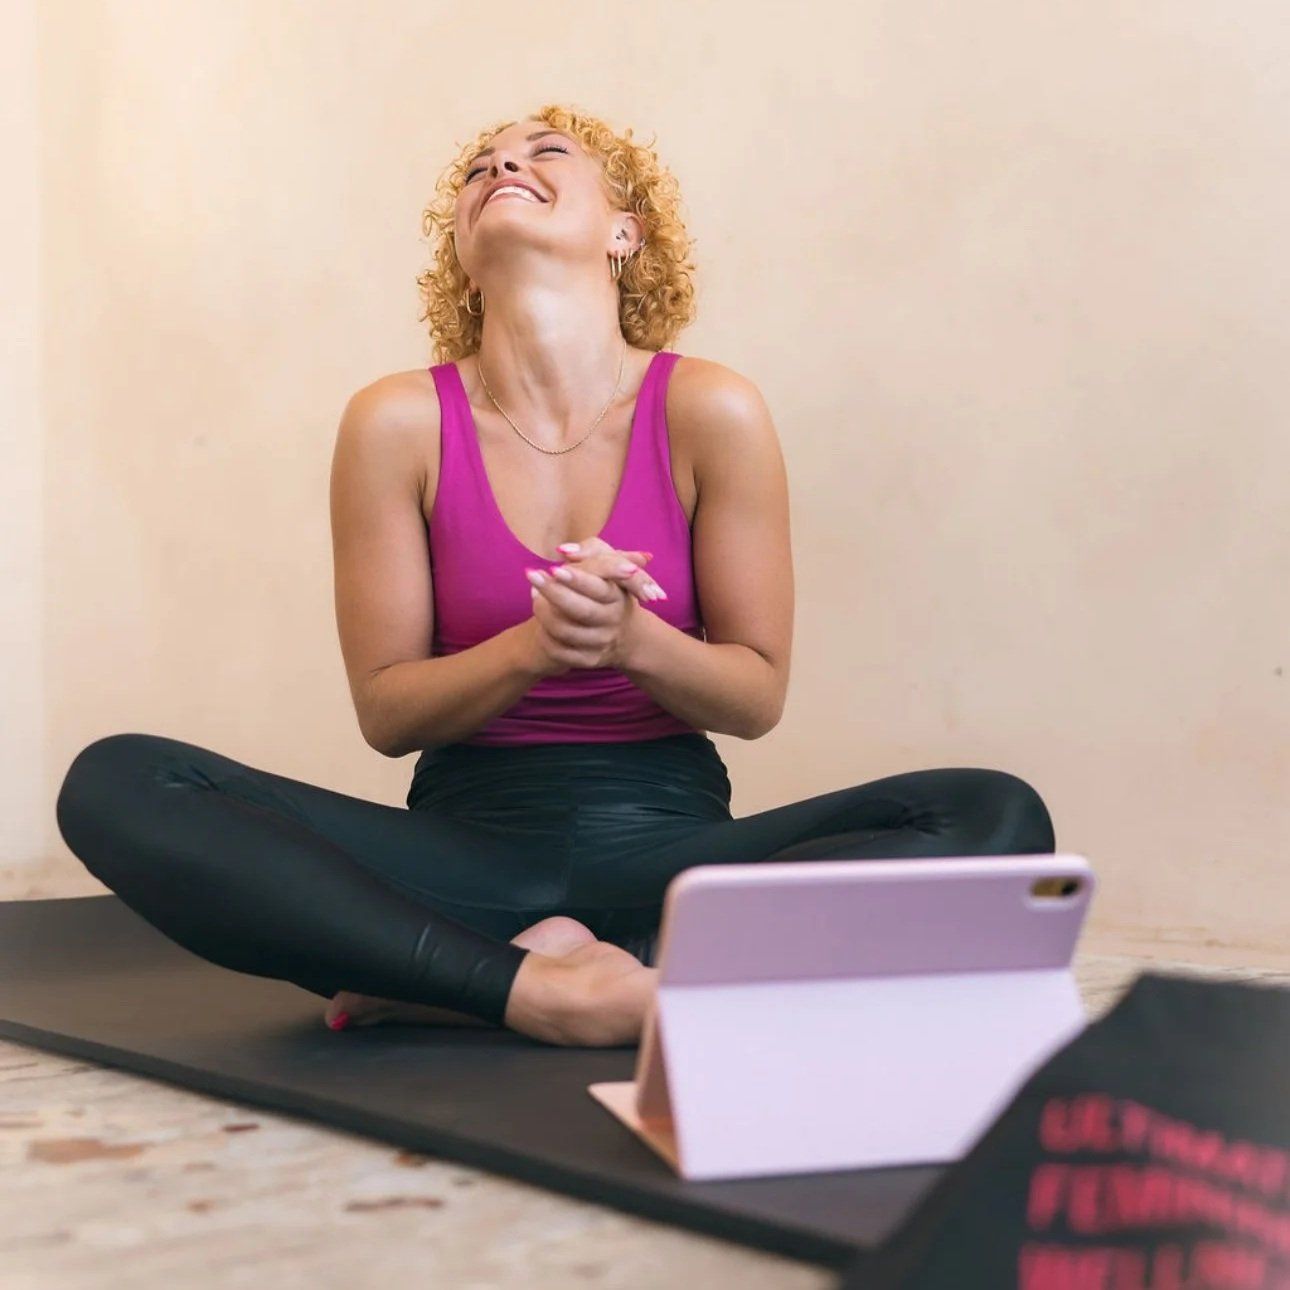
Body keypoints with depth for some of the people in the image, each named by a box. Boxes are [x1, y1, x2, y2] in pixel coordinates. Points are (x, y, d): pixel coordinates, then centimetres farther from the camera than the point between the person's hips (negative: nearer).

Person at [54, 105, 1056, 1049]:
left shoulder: (710, 411, -4)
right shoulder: (399, 422, -2)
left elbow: (758, 698, 0)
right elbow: (385, 711, 0)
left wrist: (635, 641, -21)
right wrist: (534, 647, -20)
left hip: (669, 837, 1)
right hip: (467, 837, 0)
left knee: (1000, 817, -25)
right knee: (116, 783, -21)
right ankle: (532, 985, -28)